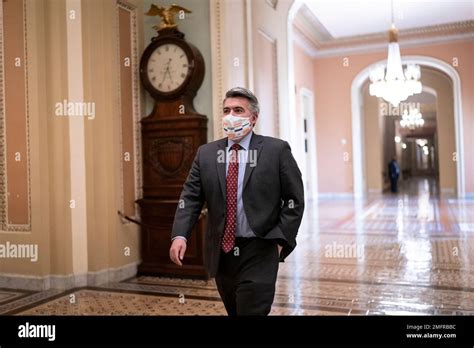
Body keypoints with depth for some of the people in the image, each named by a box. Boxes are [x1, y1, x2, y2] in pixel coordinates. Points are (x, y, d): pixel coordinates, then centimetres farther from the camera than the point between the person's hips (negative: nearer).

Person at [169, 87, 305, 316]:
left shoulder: (277, 150, -3)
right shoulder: (205, 153, 6)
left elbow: (294, 199, -2)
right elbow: (190, 198, 1)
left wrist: (279, 239, -10)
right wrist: (180, 235, -13)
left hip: (259, 252, -4)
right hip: (221, 253, 4)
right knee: (234, 312, 19)